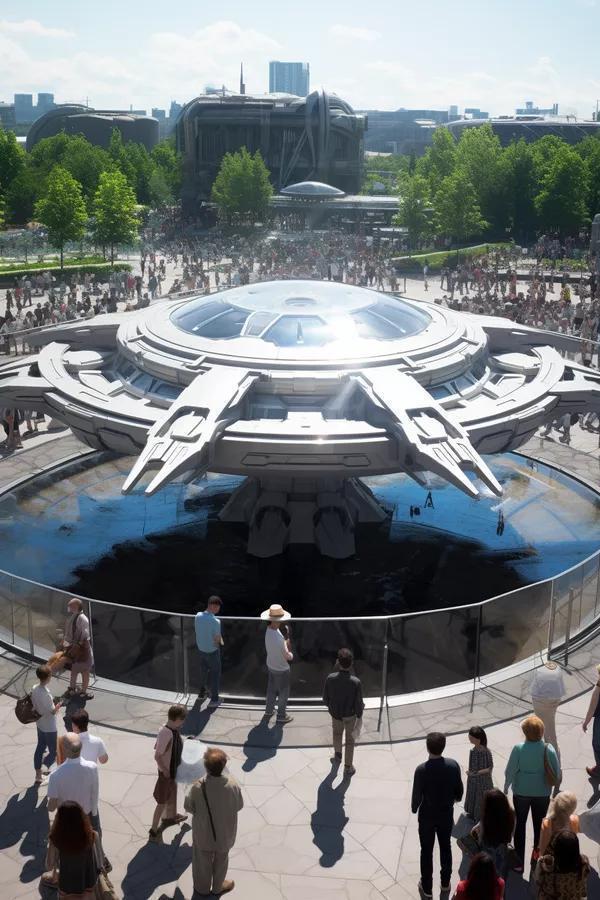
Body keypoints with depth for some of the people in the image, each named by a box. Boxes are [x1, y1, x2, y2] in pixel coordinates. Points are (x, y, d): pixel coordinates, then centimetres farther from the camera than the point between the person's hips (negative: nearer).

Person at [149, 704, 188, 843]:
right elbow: (157, 756, -29)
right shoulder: (166, 733, -33)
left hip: (174, 769, 9)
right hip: (166, 771, -9)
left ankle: (170, 816, 53)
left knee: (172, 791, 29)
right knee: (162, 801, 2)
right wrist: (164, 770, -22)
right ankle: (153, 831, 14)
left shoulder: (174, 729, -6)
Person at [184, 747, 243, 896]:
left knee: (203, 860, 26)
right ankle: (218, 886, 49)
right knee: (221, 860, 28)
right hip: (225, 832, 1)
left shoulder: (198, 787, -32)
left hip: (203, 832, -1)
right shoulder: (232, 785, -29)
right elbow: (239, 806, -11)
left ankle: (202, 887, 48)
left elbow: (188, 806, -14)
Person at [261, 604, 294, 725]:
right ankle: (281, 716, 31)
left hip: (271, 665, 7)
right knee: (283, 692, 15)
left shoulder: (268, 630, -12)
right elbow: (288, 656, -25)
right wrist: (291, 655, -6)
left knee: (271, 689, 26)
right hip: (281, 669, -7)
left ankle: (269, 710, 44)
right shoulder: (278, 638, -37)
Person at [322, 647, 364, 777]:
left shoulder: (330, 678, -28)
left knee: (337, 732, 35)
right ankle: (348, 767, 35)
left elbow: (325, 699, -13)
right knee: (349, 739, 22)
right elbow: (359, 703, -20)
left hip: (335, 713, 1)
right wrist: (359, 714, 2)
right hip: (350, 715, -1)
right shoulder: (356, 682, -33)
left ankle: (338, 755, 46)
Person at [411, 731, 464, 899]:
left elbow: (417, 794, -17)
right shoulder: (453, 765, -18)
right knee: (445, 847, 24)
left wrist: (414, 808, 5)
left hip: (427, 816, -3)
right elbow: (459, 789, -4)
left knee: (426, 851, 16)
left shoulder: (421, 770, -27)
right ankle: (445, 882, 39)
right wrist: (456, 799, 19)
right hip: (446, 814, 3)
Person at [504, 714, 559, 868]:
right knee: (539, 825, 21)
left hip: (521, 792, -1)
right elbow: (557, 773, -12)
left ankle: (519, 861, 24)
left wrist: (506, 787, 3)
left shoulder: (518, 749, -23)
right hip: (542, 793, 1)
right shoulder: (549, 749, -20)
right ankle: (537, 856, 36)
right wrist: (551, 783, 10)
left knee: (520, 824, 17)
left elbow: (510, 771, -15)